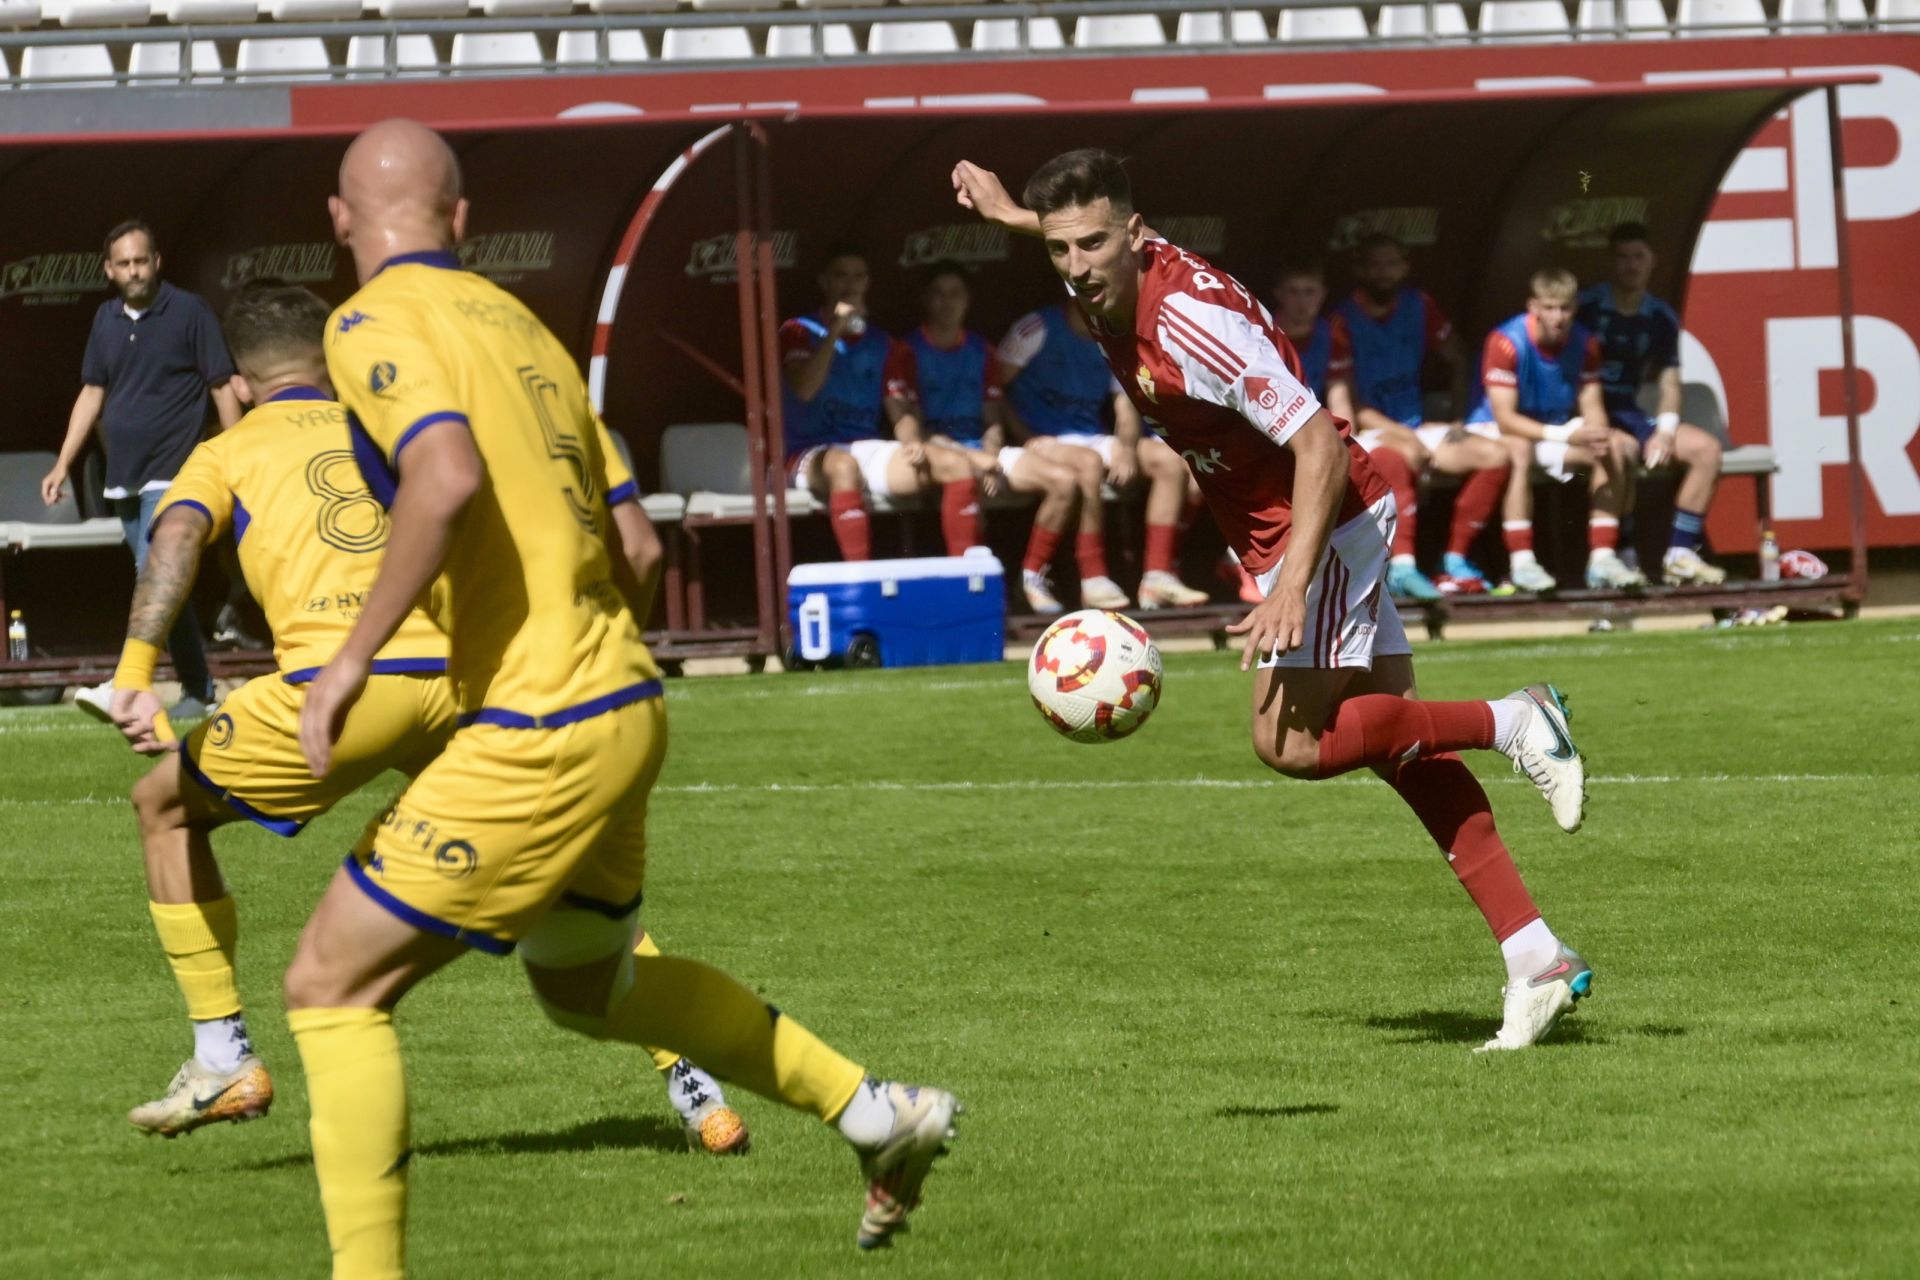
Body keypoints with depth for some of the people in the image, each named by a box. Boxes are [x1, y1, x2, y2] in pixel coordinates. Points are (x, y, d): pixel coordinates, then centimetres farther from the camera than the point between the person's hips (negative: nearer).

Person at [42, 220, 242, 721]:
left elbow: (222, 386, -4)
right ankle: (198, 690, 20)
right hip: (124, 479, 7)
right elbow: (92, 392, 18)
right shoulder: (107, 320, 11)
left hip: (171, 475, -7)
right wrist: (63, 464, 14)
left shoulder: (189, 312, -5)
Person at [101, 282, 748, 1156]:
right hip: (463, 670, 3)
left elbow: (178, 532, -3)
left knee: (166, 806, 23)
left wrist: (135, 673, -12)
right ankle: (688, 1083, 15)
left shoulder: (227, 452, 21)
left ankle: (224, 1063, 16)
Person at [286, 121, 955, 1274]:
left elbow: (448, 479, -28)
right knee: (588, 989, 30)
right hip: (625, 701, 8)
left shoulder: (375, 325, -9)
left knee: (334, 987, -1)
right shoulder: (520, 324, 15)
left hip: (540, 734, -8)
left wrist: (355, 655, -23)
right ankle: (879, 1115, 34)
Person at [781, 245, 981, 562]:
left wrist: (912, 442, -9)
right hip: (812, 453, -5)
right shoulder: (799, 332, 5)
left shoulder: (880, 344, 19)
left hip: (870, 450, 5)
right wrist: (836, 330, -13)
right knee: (844, 466, -42)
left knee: (957, 464, -16)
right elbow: (804, 390, -14)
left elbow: (900, 411, 14)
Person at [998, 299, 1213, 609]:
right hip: (1046, 440, -7)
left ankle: (1158, 578, -14)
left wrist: (1126, 451, -14)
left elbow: (1126, 406, 5)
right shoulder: (1037, 328, -8)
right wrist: (1029, 439, -17)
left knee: (1171, 461, -9)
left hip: (1093, 438, 7)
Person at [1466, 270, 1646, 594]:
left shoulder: (1583, 343, -5)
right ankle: (1522, 563, -40)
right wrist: (1565, 435, -34)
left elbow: (1591, 405, -2)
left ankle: (1603, 558, -15)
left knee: (1615, 448, -14)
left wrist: (1598, 433, -27)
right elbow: (1505, 418, -26)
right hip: (1494, 432, -6)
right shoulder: (1506, 342, -24)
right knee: (1519, 450, -39)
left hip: (1554, 428, 6)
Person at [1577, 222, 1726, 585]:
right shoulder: (1586, 308, -4)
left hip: (1629, 416, 6)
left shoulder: (1661, 319, 12)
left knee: (1706, 447, -12)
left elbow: (1669, 381, 11)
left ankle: (1680, 555, -12)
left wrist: (1665, 431, -7)